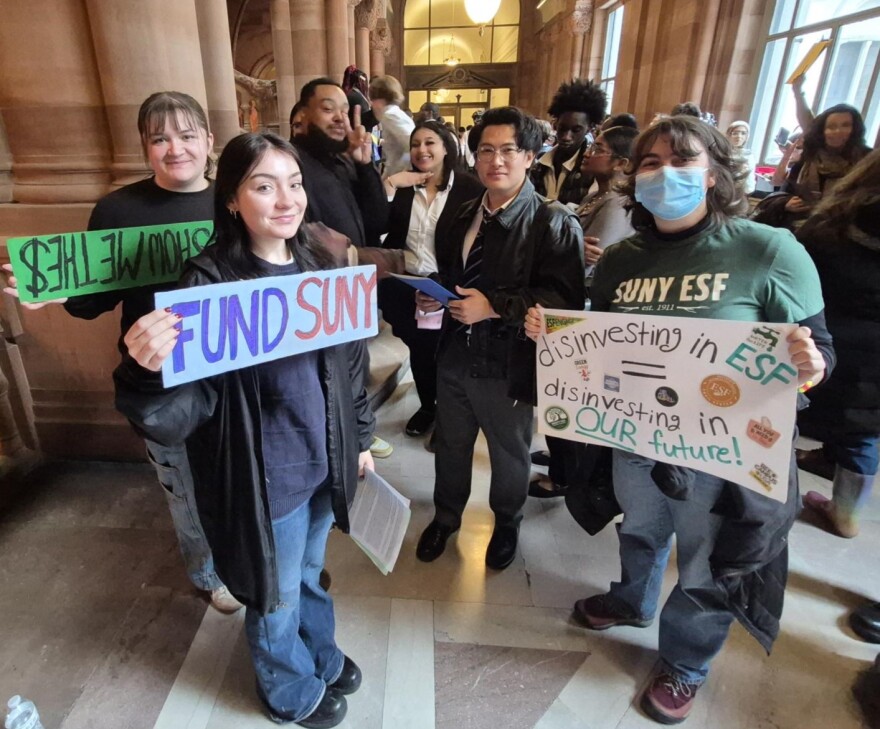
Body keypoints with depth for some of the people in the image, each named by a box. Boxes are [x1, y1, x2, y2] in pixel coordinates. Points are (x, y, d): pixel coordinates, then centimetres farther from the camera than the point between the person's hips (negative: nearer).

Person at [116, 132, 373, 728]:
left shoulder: (319, 264, -3)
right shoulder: (210, 282, -21)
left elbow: (350, 359, 7)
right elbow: (176, 418, -24)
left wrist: (361, 436, 11)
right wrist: (149, 373, -46)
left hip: (325, 460, 5)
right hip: (265, 476, -5)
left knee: (310, 573, 29)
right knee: (277, 595, 20)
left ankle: (323, 657, 58)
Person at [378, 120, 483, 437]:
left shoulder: (469, 188, -5)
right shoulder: (401, 187, 7)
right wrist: (389, 185, -13)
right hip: (405, 287, 4)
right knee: (419, 351, 17)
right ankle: (427, 405, 40)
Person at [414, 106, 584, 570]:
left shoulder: (554, 222, -13)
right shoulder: (463, 215, 9)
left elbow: (565, 299, -22)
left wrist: (494, 306, -29)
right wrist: (434, 296, -3)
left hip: (507, 366, -5)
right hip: (455, 356, 6)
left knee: (509, 455, 18)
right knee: (450, 446, 21)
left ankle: (506, 524, 46)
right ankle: (446, 516, 47)